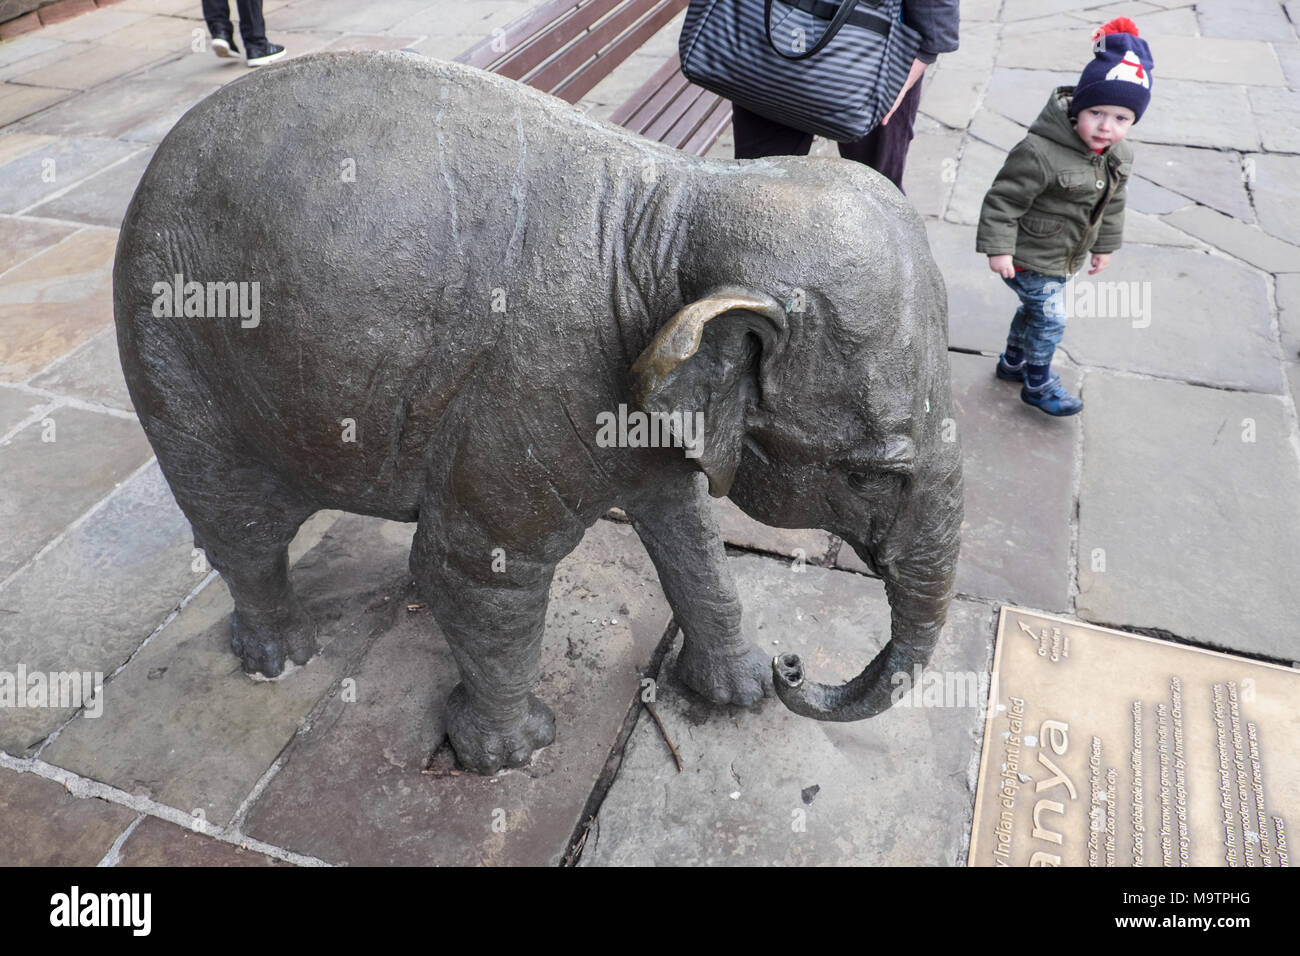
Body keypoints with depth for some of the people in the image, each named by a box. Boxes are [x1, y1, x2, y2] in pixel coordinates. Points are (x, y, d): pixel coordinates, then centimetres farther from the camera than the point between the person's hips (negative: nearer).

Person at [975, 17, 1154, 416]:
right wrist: (998, 248, -24)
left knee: (1035, 309, 24)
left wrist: (1103, 246, 19)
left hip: (1062, 257, 8)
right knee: (1050, 319, 1)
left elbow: (1112, 204, 12)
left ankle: (1013, 361, 46)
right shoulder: (1040, 153, -31)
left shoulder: (1119, 157, -4)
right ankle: (1037, 384, 21)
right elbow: (1003, 199, -25)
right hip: (1029, 256, -8)